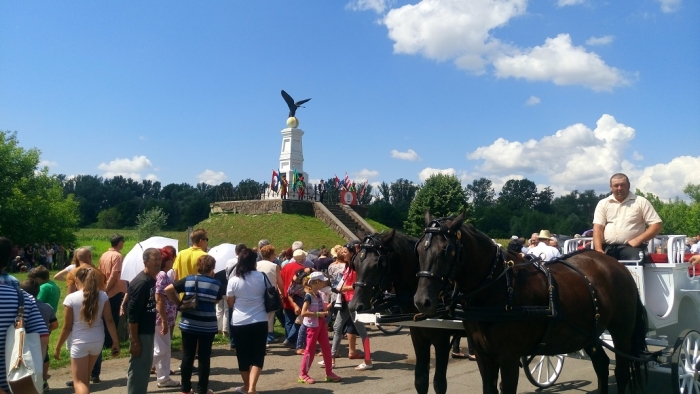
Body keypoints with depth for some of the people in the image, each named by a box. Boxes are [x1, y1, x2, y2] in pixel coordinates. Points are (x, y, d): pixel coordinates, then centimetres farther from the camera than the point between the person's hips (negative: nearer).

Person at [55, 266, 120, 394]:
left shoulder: (71, 298, -11)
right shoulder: (102, 296, -3)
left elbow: (67, 327, -8)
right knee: (85, 375, 25)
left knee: (79, 381, 2)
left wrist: (58, 348, 4)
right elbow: (109, 320, -3)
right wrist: (115, 342, 5)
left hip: (79, 342, -4)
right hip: (97, 340, 5)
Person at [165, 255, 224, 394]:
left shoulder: (188, 280, -2)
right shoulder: (216, 284, -6)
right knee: (204, 357, 7)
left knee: (187, 356, 12)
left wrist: (179, 303, 3)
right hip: (208, 325, -2)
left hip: (188, 324, 2)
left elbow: (168, 289, -6)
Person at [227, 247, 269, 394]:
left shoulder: (233, 280, -7)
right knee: (257, 355, 4)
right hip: (260, 321, 0)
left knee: (243, 355, 14)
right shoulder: (261, 277, -5)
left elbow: (230, 303, 2)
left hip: (239, 322, 0)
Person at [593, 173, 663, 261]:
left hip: (630, 246, -1)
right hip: (607, 247, 2)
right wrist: (598, 249, -12)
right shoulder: (603, 203, 14)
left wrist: (638, 240, -9)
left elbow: (657, 224, 4)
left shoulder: (641, 201, 9)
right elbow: (598, 228, 5)